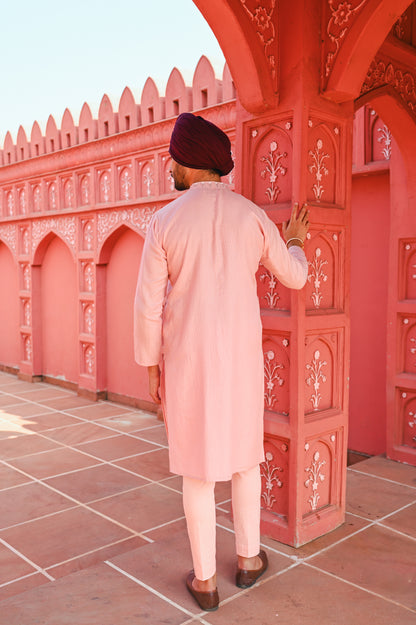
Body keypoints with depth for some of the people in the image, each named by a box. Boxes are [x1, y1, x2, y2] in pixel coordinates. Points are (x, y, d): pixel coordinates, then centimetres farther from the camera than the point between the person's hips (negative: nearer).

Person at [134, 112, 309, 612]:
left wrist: (151, 369, 4)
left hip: (187, 362, -2)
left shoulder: (165, 221, -8)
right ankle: (248, 558, 33)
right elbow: (294, 277, 11)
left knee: (197, 467, 10)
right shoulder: (252, 217, -2)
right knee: (244, 453, 21)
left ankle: (204, 580, 22)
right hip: (240, 358, 2)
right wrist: (295, 242, 34)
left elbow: (149, 306, -8)